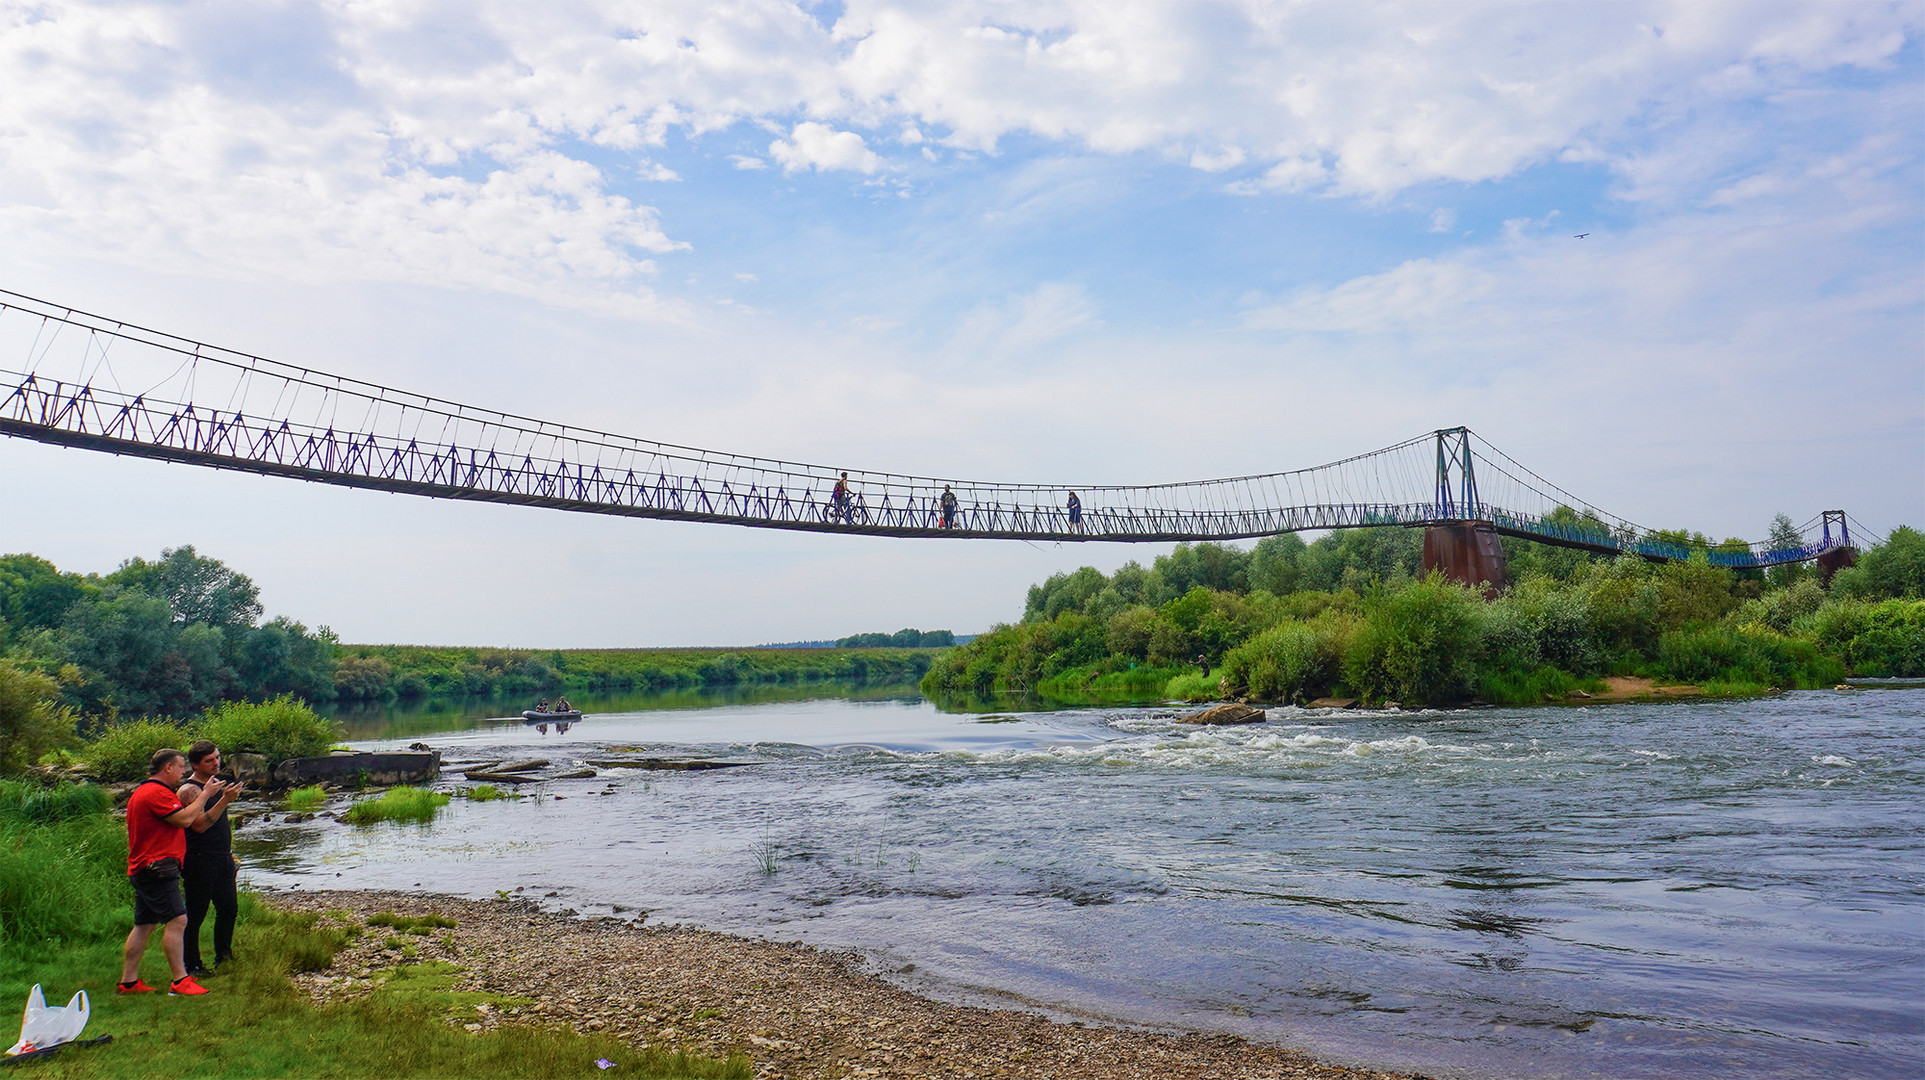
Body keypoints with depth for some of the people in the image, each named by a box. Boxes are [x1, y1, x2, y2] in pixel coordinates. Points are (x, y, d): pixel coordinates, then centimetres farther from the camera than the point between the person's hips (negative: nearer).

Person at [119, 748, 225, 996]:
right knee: (177, 920, -11)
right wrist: (205, 795, -8)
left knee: (144, 925, 13)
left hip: (143, 870, 11)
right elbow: (184, 819, -18)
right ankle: (180, 980, -10)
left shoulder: (142, 792, 21)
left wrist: (199, 795, 16)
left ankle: (128, 981, 17)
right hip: (157, 869, -11)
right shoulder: (156, 793, -15)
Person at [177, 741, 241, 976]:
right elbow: (200, 825, -24)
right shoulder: (189, 790, -12)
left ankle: (223, 957, 24)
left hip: (221, 860, 9)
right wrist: (225, 800, -30)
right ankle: (192, 966, 6)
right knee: (195, 915, -2)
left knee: (229, 908, 12)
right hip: (199, 862, -8)